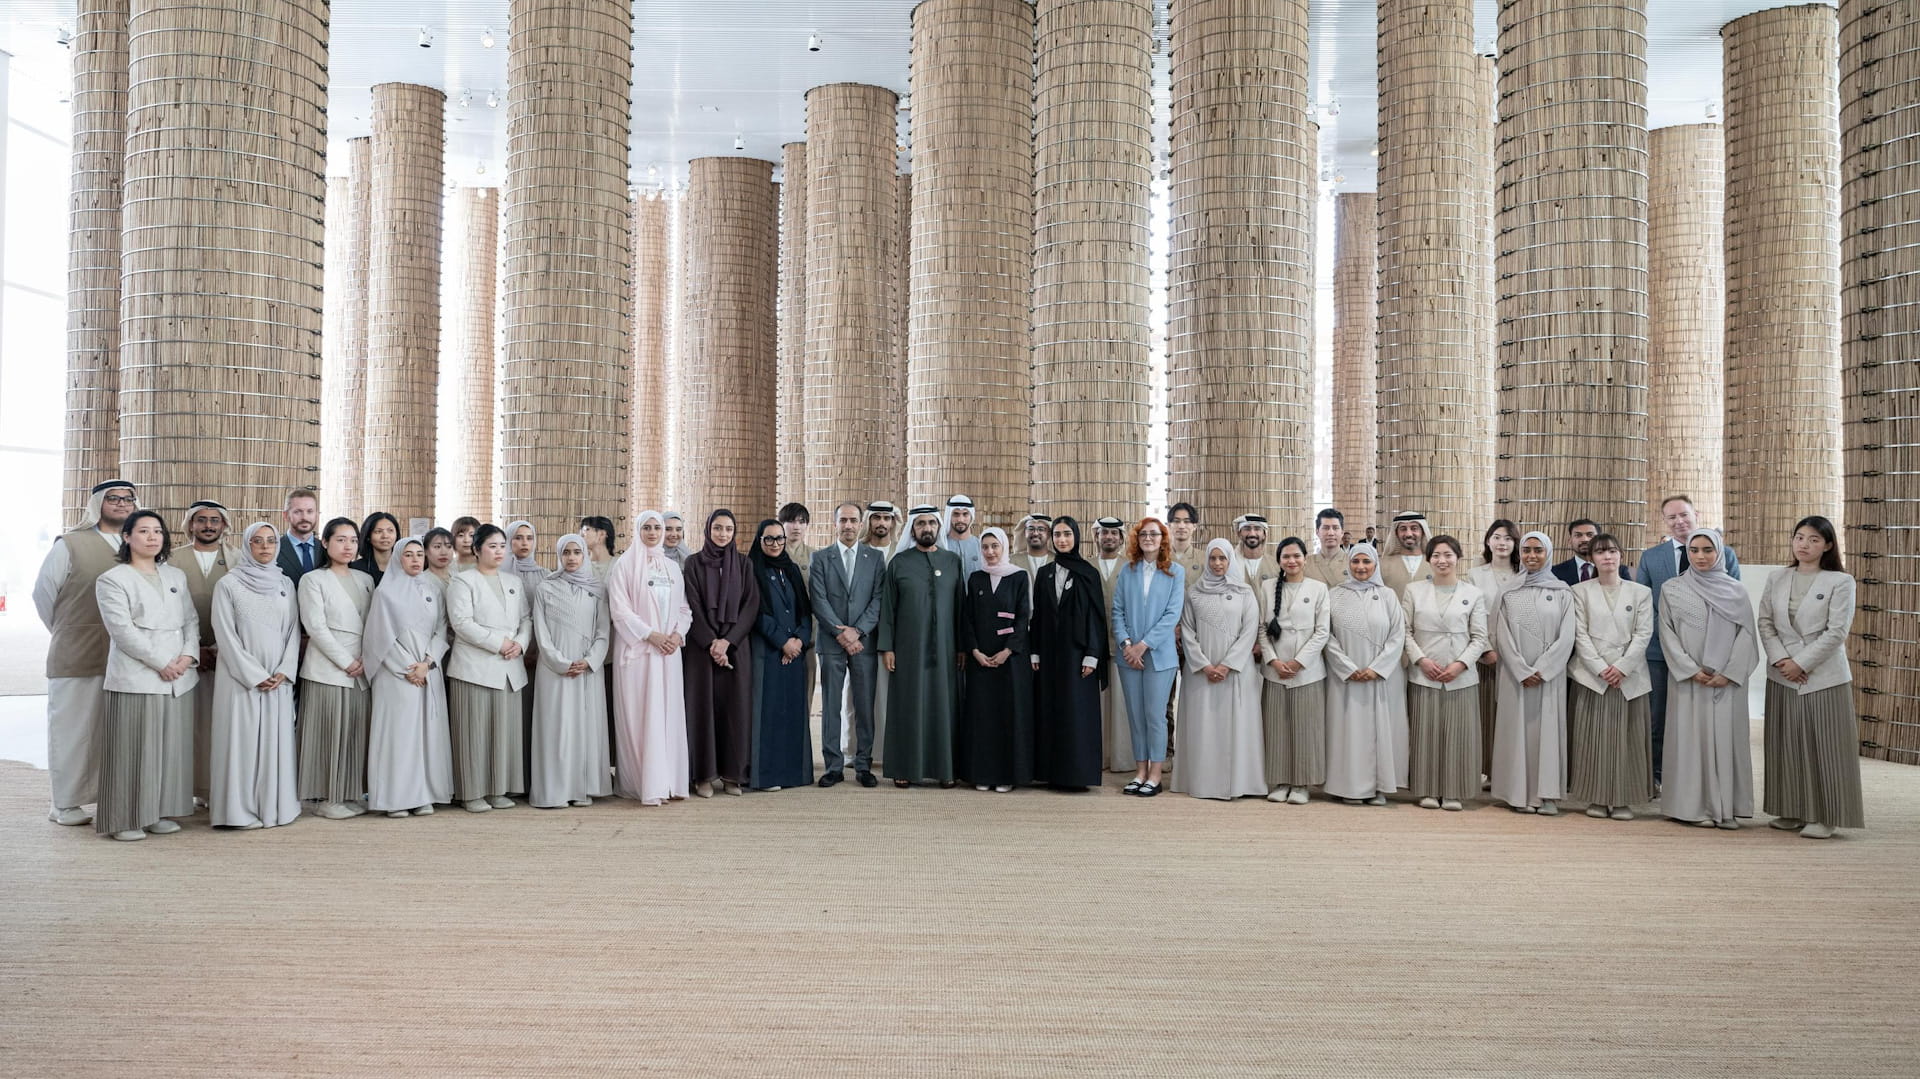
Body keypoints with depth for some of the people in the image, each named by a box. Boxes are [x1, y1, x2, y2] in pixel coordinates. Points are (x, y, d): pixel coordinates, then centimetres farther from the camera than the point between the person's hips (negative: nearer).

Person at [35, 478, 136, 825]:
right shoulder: (70, 545, -2)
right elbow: (43, 592, 3)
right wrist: (65, 633, 9)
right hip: (77, 658, -3)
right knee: (73, 730, 5)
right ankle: (65, 805, 14)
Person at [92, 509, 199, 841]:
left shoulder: (176, 577, 16)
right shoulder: (112, 580, -1)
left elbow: (191, 620, 12)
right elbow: (122, 630, -11)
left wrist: (189, 655, -6)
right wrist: (161, 663, -16)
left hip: (180, 678, 5)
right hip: (136, 678, -5)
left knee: (171, 748, 8)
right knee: (134, 750, -3)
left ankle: (161, 813, 17)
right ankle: (127, 820, 5)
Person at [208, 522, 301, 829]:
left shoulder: (285, 584, 10)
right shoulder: (228, 584, -1)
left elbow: (294, 630, 7)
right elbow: (226, 635, -7)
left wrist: (284, 671, -6)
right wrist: (255, 675, -12)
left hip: (279, 680, 3)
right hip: (241, 678, -3)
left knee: (276, 742, 5)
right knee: (242, 741, -2)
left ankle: (275, 806, 11)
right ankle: (241, 810, 4)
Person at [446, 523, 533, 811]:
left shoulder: (514, 582, 17)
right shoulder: (463, 581, -1)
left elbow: (527, 618, 14)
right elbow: (462, 622, -12)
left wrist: (521, 643, -6)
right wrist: (499, 642, -15)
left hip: (509, 669, 5)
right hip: (474, 667, -5)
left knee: (505, 729, 6)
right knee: (474, 730, -2)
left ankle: (499, 790, 13)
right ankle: (472, 793, 5)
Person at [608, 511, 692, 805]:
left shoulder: (672, 567, 14)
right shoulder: (625, 565, 0)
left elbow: (683, 608, 14)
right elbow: (620, 609, -8)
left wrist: (678, 633, -5)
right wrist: (651, 634, -14)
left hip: (668, 650, 5)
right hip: (637, 649, -5)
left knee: (669, 714, 3)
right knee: (640, 716, -4)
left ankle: (667, 781, 8)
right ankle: (644, 784, -2)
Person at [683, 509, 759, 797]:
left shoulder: (744, 564, 7)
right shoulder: (694, 563, 3)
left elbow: (751, 604, 0)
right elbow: (693, 606, -3)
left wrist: (727, 641, -11)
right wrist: (711, 642, -13)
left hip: (736, 646, 1)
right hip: (701, 646, -1)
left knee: (735, 706, 0)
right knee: (703, 705, -1)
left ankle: (732, 773, 8)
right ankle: (704, 774, 6)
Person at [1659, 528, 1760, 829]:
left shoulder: (1736, 591, 7)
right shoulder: (1672, 590, 4)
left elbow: (1747, 634, 2)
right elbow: (1667, 634, 1)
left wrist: (1729, 673, -9)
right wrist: (1691, 670, -9)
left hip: (1727, 681, 1)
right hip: (1687, 679, -1)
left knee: (1726, 738, 2)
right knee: (1690, 739, -1)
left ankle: (1727, 807, 7)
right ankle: (1694, 806, 3)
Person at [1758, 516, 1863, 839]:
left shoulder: (1840, 582, -3)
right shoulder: (1777, 580, 9)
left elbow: (1837, 631, -9)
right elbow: (1765, 623, 5)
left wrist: (1802, 663, -13)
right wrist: (1780, 659, -9)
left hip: (1823, 676, -4)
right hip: (1783, 675, 4)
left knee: (1823, 745, -1)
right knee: (1786, 744, 7)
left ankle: (1824, 816, 5)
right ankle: (1791, 811, 16)